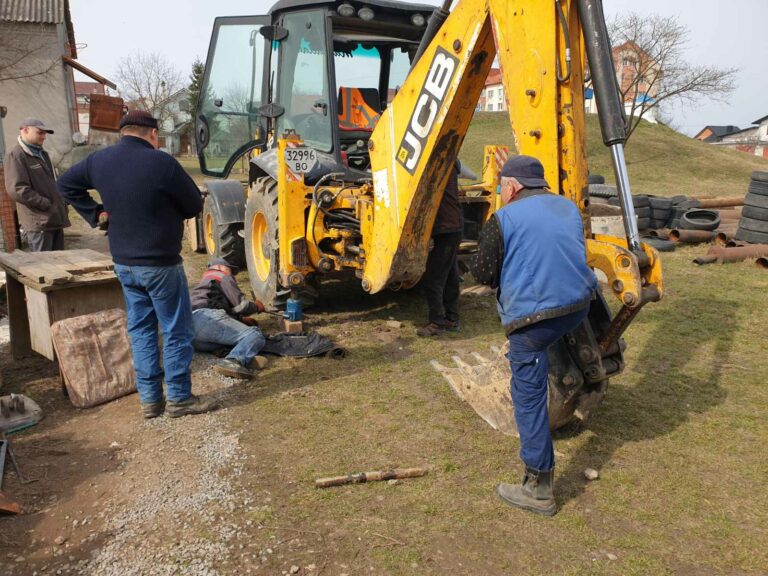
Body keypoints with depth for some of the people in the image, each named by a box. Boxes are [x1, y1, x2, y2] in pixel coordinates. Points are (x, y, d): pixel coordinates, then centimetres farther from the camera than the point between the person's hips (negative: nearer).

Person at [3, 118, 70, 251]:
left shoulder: (42, 154, 20)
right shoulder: (15, 155, -8)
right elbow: (17, 190, -18)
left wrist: (60, 204, 14)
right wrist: (47, 205, -17)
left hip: (55, 218, 9)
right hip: (39, 221, -9)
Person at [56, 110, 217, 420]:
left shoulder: (100, 160, 2)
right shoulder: (160, 162, -18)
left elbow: (66, 183, 17)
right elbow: (195, 205, -10)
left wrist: (94, 213, 13)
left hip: (123, 263, 7)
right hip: (160, 263, -7)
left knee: (140, 329, 15)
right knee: (177, 331, 6)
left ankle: (149, 399, 21)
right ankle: (179, 398, 13)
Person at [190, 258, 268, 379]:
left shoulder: (203, 283, 41)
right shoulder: (223, 277, 15)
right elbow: (241, 305, 4)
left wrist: (241, 319, 36)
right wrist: (256, 307, 23)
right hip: (207, 318, -8)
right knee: (255, 336, -16)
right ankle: (232, 361, -45)